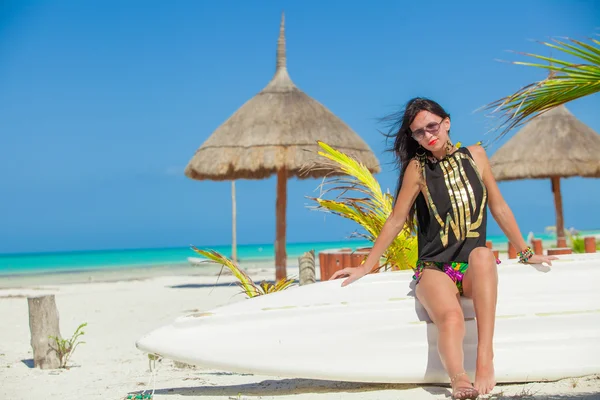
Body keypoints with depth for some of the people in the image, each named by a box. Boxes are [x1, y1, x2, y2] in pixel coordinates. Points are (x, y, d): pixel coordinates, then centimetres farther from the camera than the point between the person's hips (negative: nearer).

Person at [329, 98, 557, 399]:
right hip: (435, 269, -2)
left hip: (475, 269, 2)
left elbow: (499, 208, 17)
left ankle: (485, 359, -40)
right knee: (451, 318, -35)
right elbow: (396, 220, 6)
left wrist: (526, 253, 21)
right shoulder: (418, 168, 2)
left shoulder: (475, 156, 9)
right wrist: (364, 268, 6)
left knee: (482, 253, -37)